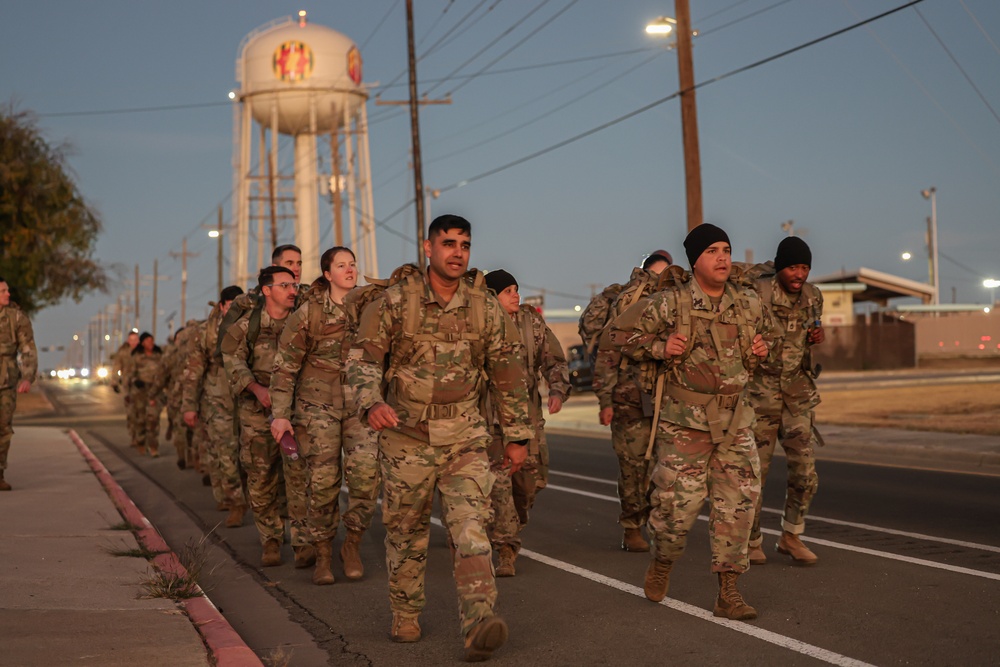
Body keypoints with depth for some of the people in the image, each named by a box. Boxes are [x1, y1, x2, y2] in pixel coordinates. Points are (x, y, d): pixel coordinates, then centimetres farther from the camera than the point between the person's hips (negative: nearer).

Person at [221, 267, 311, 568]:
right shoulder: (247, 324, 1)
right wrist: (257, 389, -16)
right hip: (257, 410, 1)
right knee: (261, 478, 5)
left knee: (298, 474, -11)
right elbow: (233, 361, -2)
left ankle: (303, 543, -6)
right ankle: (271, 540, 20)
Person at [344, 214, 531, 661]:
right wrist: (371, 402, -28)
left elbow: (508, 373, 7)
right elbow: (361, 358, -7)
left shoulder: (486, 308, 1)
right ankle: (405, 617, 30)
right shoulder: (395, 302, -5)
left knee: (470, 527, -14)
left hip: (464, 438, 0)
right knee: (406, 532, 11)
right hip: (406, 436, 0)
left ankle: (479, 624, -21)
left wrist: (517, 435, 9)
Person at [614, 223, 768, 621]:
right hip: (685, 421, -4)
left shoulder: (749, 305, 6)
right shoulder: (670, 304, -8)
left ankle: (728, 592, 9)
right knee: (679, 502, 0)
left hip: (735, 420, 4)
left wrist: (759, 351, 3)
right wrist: (660, 348, -12)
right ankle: (661, 564, 30)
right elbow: (623, 331, 2)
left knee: (738, 502, 0)